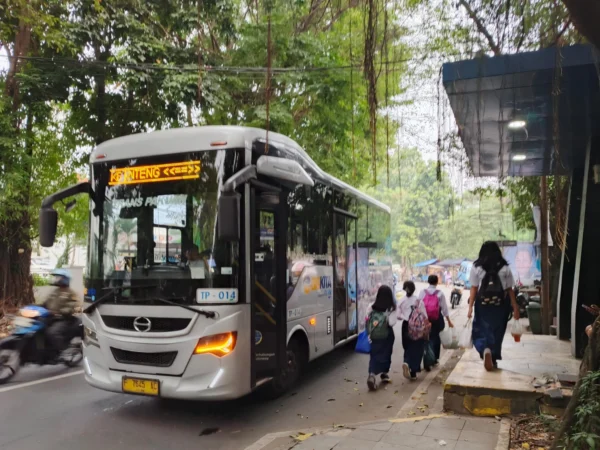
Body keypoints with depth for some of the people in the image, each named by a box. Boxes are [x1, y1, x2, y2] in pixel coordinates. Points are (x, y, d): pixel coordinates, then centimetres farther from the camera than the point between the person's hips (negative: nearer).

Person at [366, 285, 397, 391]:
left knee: (374, 355, 5)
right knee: (385, 354, 19)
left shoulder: (372, 306, -7)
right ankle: (385, 374, 33)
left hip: (374, 335, 1)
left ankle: (372, 375, -16)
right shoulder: (391, 308, -14)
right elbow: (392, 322, -17)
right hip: (387, 335, -1)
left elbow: (367, 320, -1)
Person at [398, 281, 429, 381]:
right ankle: (413, 371, 3)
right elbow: (424, 316, -7)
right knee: (416, 349, 7)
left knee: (408, 348, 16)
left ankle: (407, 363, -10)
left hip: (406, 326, 2)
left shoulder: (402, 301, -4)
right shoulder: (419, 301, -8)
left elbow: (399, 316, -6)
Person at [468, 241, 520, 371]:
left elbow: (474, 289, -5)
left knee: (481, 331, 8)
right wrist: (515, 307, 6)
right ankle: (493, 360, 22)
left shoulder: (476, 268, -1)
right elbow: (509, 290, 1)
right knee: (497, 332, 15)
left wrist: (470, 307, -4)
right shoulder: (505, 268, 1)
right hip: (500, 305, 1)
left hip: (483, 305, -1)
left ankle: (485, 350, -20)